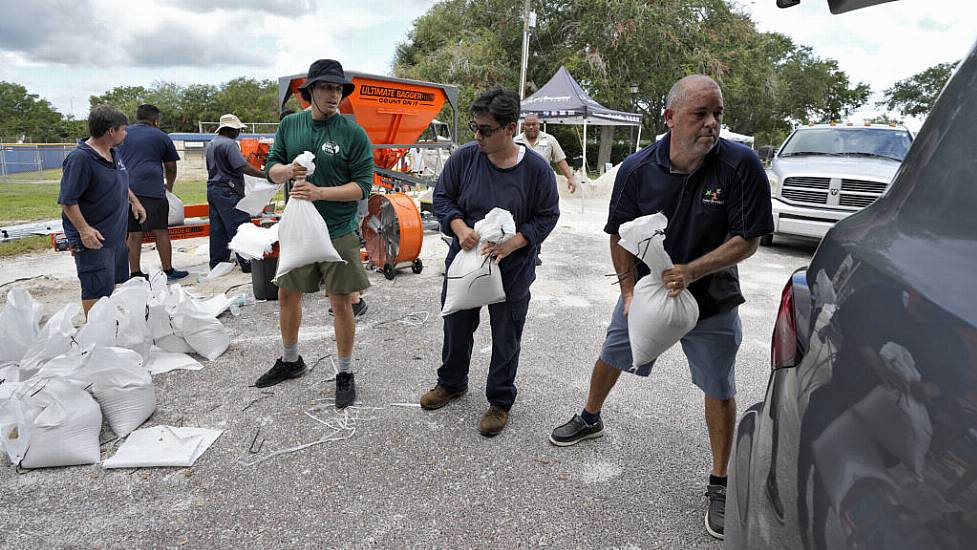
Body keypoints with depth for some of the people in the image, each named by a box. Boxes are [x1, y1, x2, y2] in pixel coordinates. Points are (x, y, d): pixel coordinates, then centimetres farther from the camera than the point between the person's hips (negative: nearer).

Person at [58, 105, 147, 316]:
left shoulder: (114, 153, 8)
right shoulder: (80, 158, -20)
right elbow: (67, 201, -22)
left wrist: (134, 202, 23)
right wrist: (84, 229, -28)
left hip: (117, 233, 9)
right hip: (94, 238, -9)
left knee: (112, 282, 20)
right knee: (96, 288, -3)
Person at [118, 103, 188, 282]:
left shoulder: (124, 134, 18)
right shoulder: (161, 137, 9)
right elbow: (171, 168, 15)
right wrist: (169, 186, 31)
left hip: (126, 190, 4)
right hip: (151, 190, -4)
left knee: (134, 234, 7)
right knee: (161, 232, 0)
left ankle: (135, 273, 10)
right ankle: (168, 271, 3)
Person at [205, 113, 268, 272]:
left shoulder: (210, 144, 17)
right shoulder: (229, 144, -13)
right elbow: (244, 167, -21)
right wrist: (265, 174, -19)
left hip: (212, 188, 10)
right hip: (228, 191, -10)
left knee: (217, 229, 12)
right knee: (240, 226, -8)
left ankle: (217, 262, 17)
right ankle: (247, 262, -9)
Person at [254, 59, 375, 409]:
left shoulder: (353, 133, -9)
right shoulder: (290, 125, 4)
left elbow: (362, 185, -12)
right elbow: (272, 168, 9)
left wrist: (319, 192, -24)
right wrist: (288, 170, -14)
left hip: (339, 233, -4)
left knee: (341, 303, 2)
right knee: (287, 295, 16)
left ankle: (345, 374, 20)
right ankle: (290, 361, 38)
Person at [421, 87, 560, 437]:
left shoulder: (536, 169, -13)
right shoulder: (464, 157, -8)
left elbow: (547, 216, -6)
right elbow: (442, 196, 2)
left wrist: (512, 244, -20)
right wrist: (460, 228, -17)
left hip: (512, 271, -2)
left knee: (506, 339, 11)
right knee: (456, 328, 20)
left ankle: (500, 401, 32)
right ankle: (451, 383, 46)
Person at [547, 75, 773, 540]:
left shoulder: (741, 165, -19)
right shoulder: (637, 169, -13)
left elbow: (748, 239, -16)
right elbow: (620, 235, -4)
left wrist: (692, 271, -29)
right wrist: (629, 291, -13)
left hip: (711, 299, -2)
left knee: (719, 390, 5)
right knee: (611, 357, 17)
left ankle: (720, 484, 24)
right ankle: (589, 419, 45)